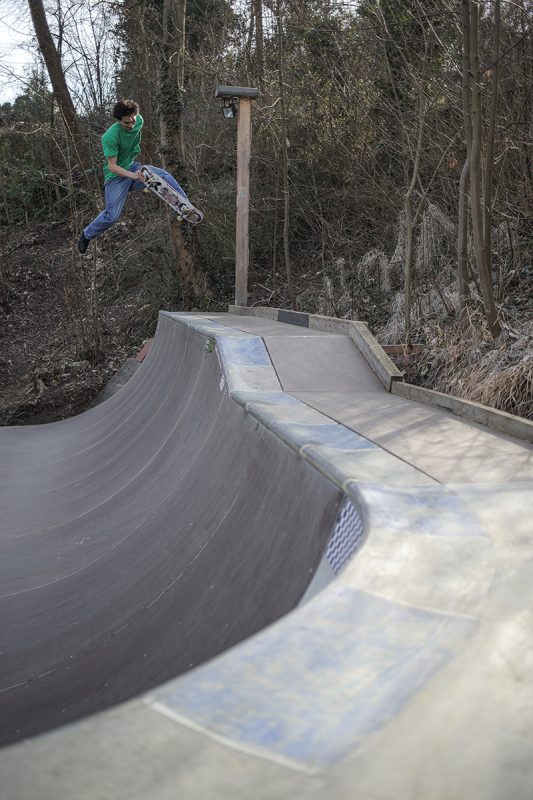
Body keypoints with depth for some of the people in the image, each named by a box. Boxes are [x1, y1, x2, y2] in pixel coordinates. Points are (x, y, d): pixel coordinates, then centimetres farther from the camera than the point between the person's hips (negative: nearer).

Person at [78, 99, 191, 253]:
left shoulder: (138, 121, -9)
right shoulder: (110, 137, -28)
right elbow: (112, 166, -27)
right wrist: (132, 175, -41)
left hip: (132, 167, 6)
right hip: (116, 175, -6)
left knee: (163, 175, -16)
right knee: (112, 216, -12)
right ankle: (86, 235, 12)